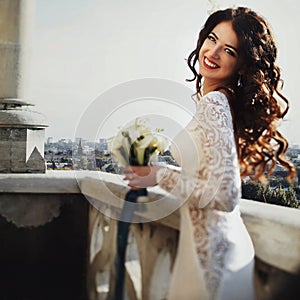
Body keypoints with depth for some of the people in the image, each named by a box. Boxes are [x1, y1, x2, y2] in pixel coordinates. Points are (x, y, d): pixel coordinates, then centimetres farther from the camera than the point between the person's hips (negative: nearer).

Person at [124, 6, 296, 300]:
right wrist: (161, 171, 18)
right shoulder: (221, 100, 6)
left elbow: (225, 196, -26)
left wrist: (161, 175, -16)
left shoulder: (214, 103, -21)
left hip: (211, 245, -9)